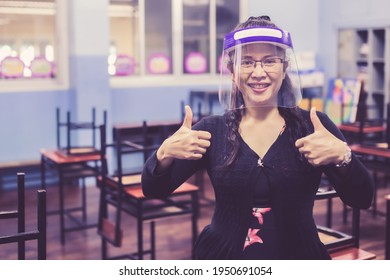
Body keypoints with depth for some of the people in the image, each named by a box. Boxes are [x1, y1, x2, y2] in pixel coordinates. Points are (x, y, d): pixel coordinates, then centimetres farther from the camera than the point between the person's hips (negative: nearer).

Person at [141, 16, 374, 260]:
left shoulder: (314, 126, -8)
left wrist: (342, 156, -33)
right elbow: (154, 191, -9)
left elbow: (362, 200, -13)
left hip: (300, 256, 0)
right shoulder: (212, 130, -6)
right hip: (222, 256, 1)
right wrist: (165, 154, -29)